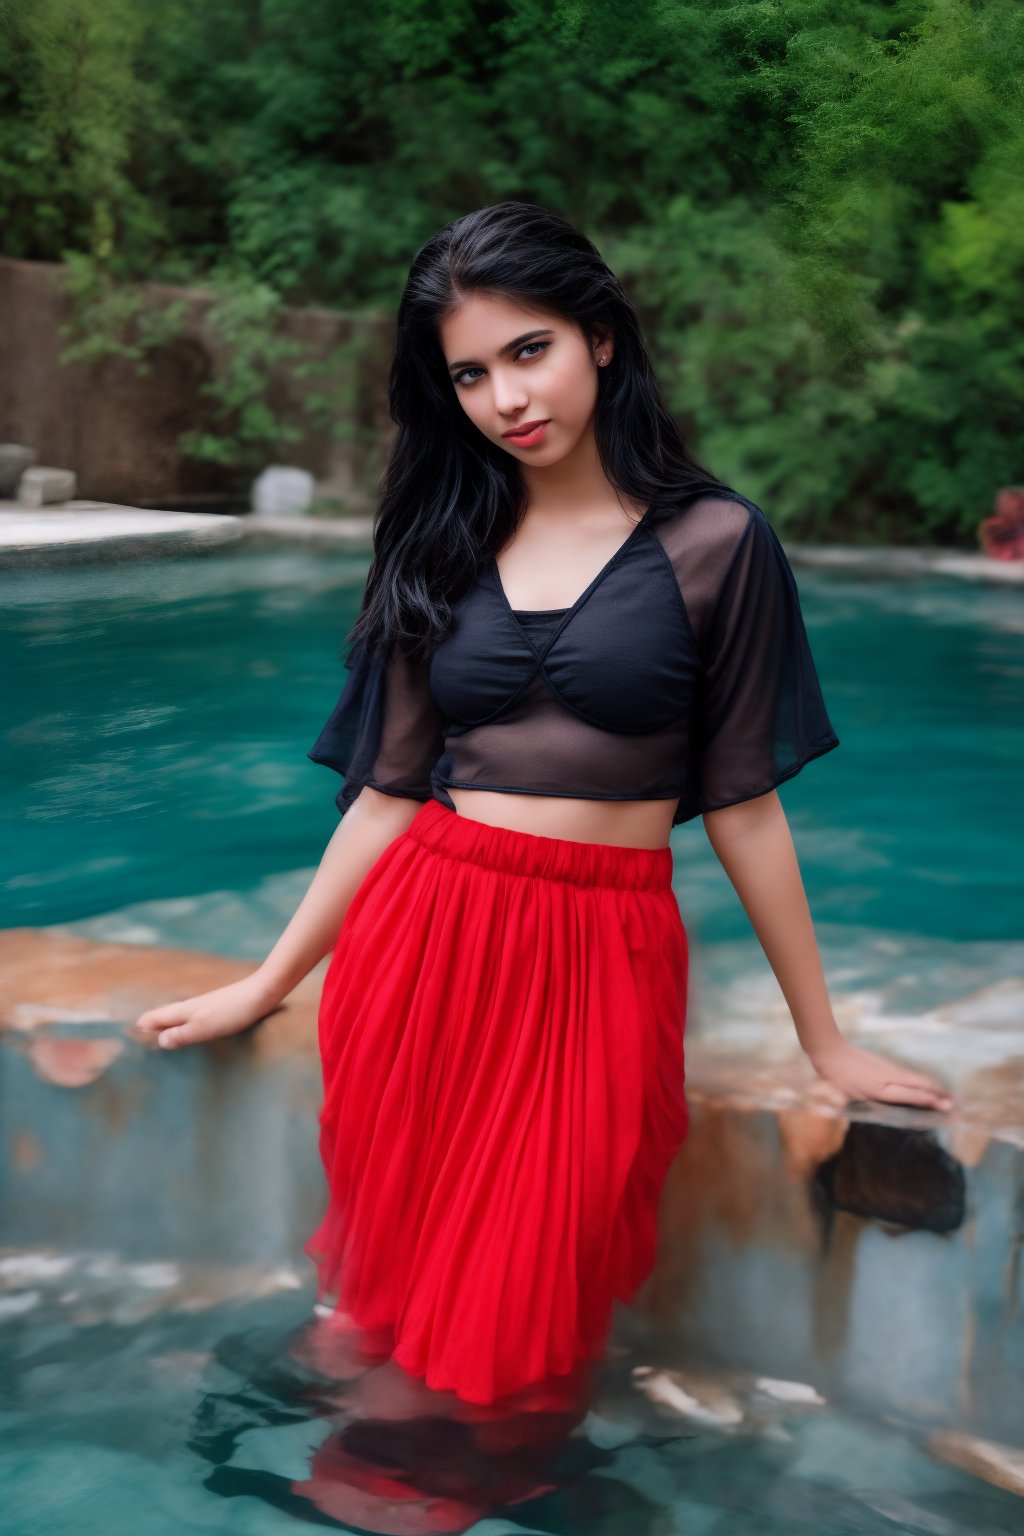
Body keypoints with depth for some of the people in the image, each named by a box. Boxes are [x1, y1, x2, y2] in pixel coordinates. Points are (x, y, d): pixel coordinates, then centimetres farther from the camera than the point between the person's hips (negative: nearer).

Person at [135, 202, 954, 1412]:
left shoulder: (711, 542, -2)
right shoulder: (442, 548, 8)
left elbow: (742, 804, 1)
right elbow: (388, 792, 9)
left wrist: (824, 1042, 4)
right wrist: (266, 985, 11)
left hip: (600, 959, -2)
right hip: (426, 941, 3)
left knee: (525, 1304, 0)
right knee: (406, 1270, 5)